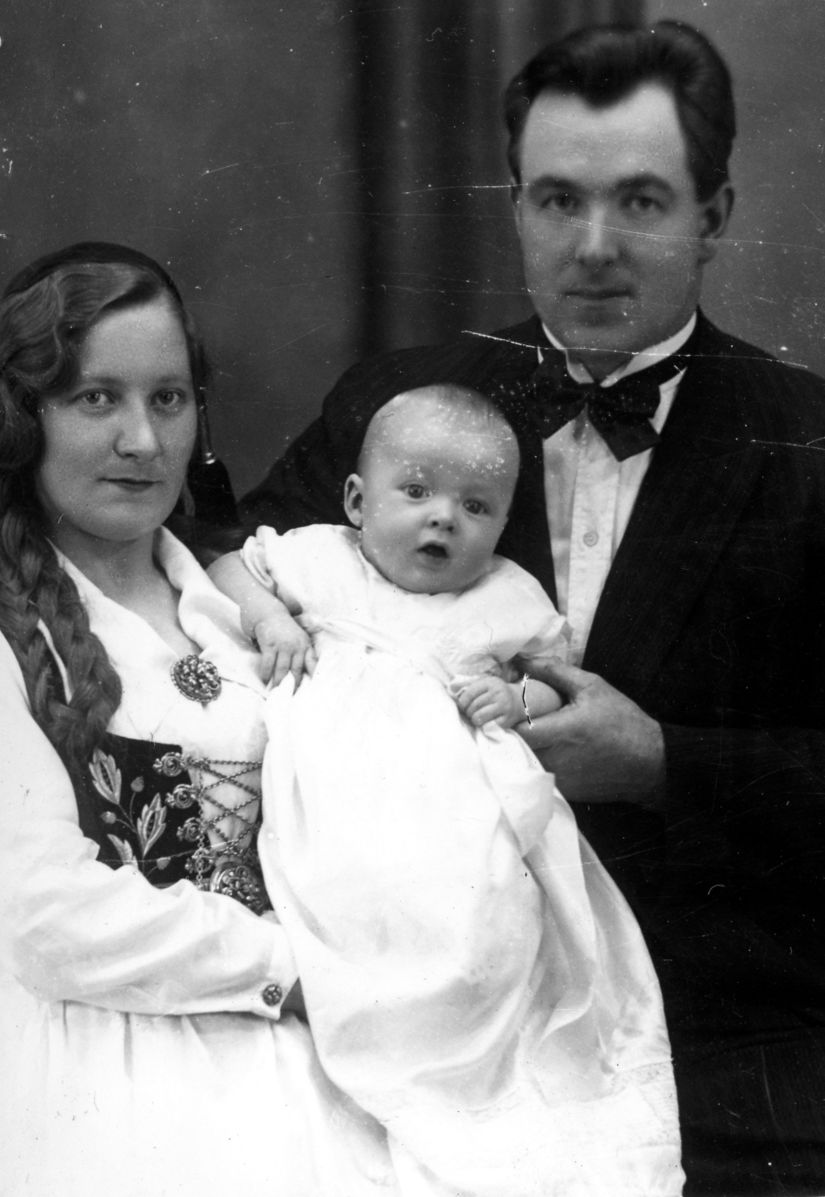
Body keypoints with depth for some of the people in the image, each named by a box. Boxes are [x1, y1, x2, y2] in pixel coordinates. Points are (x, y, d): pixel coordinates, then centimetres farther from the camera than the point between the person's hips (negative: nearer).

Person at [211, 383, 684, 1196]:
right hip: (339, 807, 0)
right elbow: (229, 570, 19)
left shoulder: (510, 600, 13)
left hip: (465, 824, 0)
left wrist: (519, 697, -4)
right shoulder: (320, 561, 12)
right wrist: (266, 615, 0)